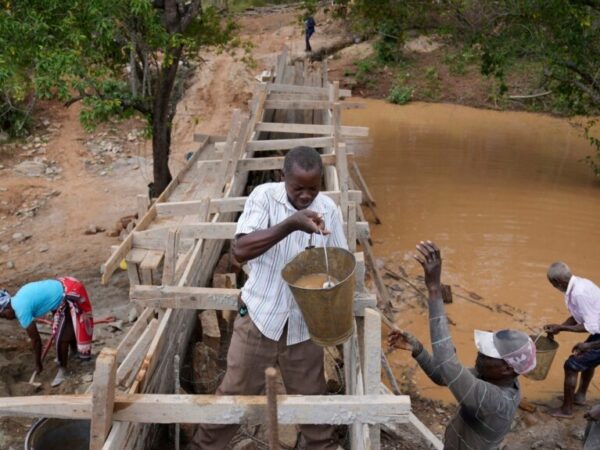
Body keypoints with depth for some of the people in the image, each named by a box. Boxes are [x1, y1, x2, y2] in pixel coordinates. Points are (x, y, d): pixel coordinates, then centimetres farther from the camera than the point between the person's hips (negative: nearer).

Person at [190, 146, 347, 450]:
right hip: (260, 316, -2)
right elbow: (240, 251, -26)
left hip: (304, 322, 2)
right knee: (234, 391, 12)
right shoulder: (264, 196, -13)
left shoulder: (328, 209, -4)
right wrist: (291, 224, -36)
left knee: (311, 394, 16)